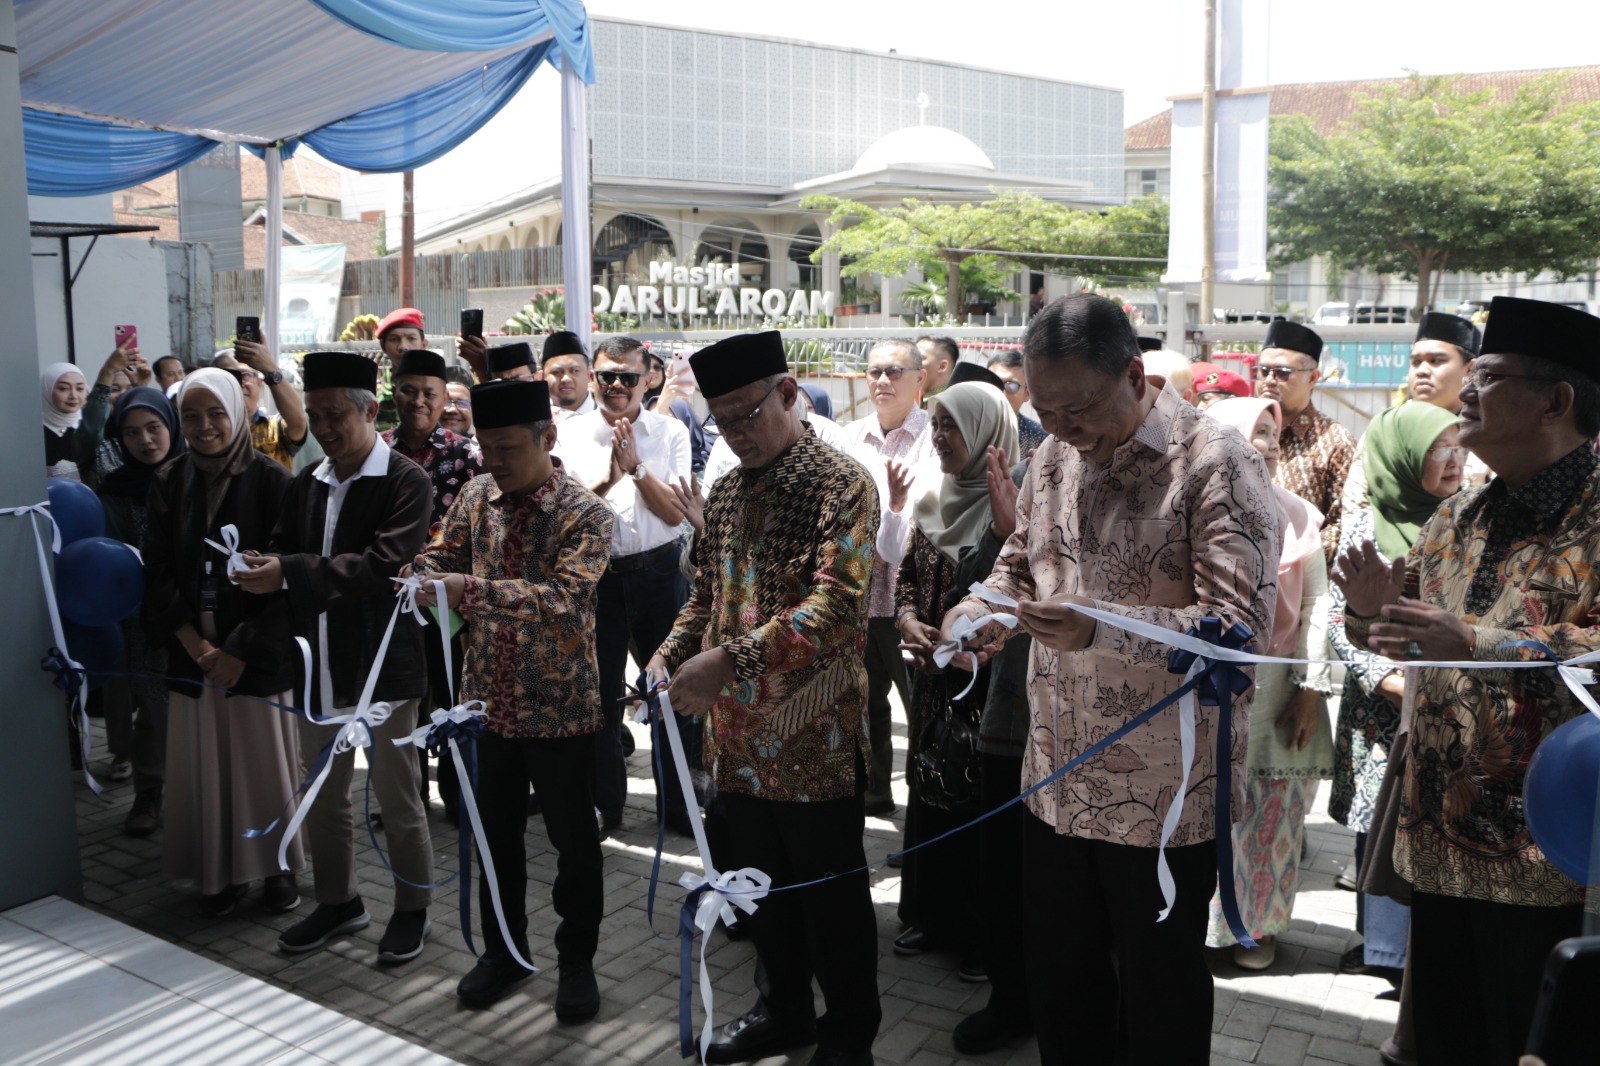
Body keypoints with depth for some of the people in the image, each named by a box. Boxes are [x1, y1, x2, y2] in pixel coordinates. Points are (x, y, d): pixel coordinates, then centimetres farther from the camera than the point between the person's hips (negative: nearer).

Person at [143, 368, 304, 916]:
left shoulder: (270, 480, -7)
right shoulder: (170, 482, 4)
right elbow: (157, 572, 2)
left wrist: (241, 650, -13)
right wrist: (195, 645, -8)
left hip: (257, 652, -3)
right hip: (191, 652, 3)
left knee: (264, 754, 5)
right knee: (205, 761, 7)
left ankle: (278, 866, 20)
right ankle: (220, 872, 20)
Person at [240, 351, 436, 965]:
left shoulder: (405, 482, -12)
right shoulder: (306, 485, 9)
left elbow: (385, 565, -24)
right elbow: (284, 552, 9)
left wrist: (288, 573, -28)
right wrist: (260, 566, -15)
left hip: (382, 666, -6)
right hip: (318, 666, 6)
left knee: (397, 798, 8)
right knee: (323, 797, 19)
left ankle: (412, 908, 26)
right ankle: (337, 901, 37)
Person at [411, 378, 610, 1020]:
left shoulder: (585, 514, -16)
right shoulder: (477, 497, 2)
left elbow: (564, 598, -29)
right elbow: (440, 555, 9)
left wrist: (471, 590, -39)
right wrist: (424, 573, -16)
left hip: (560, 706, -5)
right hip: (489, 699, 5)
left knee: (573, 841, 9)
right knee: (496, 835, 17)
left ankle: (577, 960, 28)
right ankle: (502, 950, 37)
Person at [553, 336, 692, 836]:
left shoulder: (670, 433, 2)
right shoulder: (572, 433, 2)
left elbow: (675, 512, -4)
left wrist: (636, 466, -15)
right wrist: (608, 479, -19)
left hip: (659, 572, 0)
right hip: (596, 574, 0)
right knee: (600, 692, 8)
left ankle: (677, 802, 22)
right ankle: (605, 803, 24)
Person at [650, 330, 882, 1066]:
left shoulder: (843, 484, -12)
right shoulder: (727, 494, 11)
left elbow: (836, 601, -24)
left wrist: (731, 661, -31)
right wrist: (672, 652, -1)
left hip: (814, 729, -7)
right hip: (738, 730, 7)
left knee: (829, 890, 7)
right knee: (758, 880, 19)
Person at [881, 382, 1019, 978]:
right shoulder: (932, 498, 7)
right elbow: (907, 570, 14)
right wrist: (907, 618, -4)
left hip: (990, 678, -6)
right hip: (932, 669, 7)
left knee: (983, 796, 3)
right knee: (928, 787, 15)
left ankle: (982, 932, 20)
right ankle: (931, 914, 32)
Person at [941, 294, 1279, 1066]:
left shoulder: (1215, 465, -15)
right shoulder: (1055, 456, 7)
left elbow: (1242, 622, -22)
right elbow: (1020, 561, 19)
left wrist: (1099, 630, -34)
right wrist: (981, 609, -4)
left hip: (1164, 791, -6)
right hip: (1057, 778, 6)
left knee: (1159, 989, 13)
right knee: (1057, 976, 20)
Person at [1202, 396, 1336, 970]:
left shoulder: (1298, 515, 5)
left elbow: (1316, 603, 2)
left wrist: (1311, 688, -4)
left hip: (1277, 683, 2)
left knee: (1273, 811, 6)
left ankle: (1259, 923, 24)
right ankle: (1203, 919, 19)